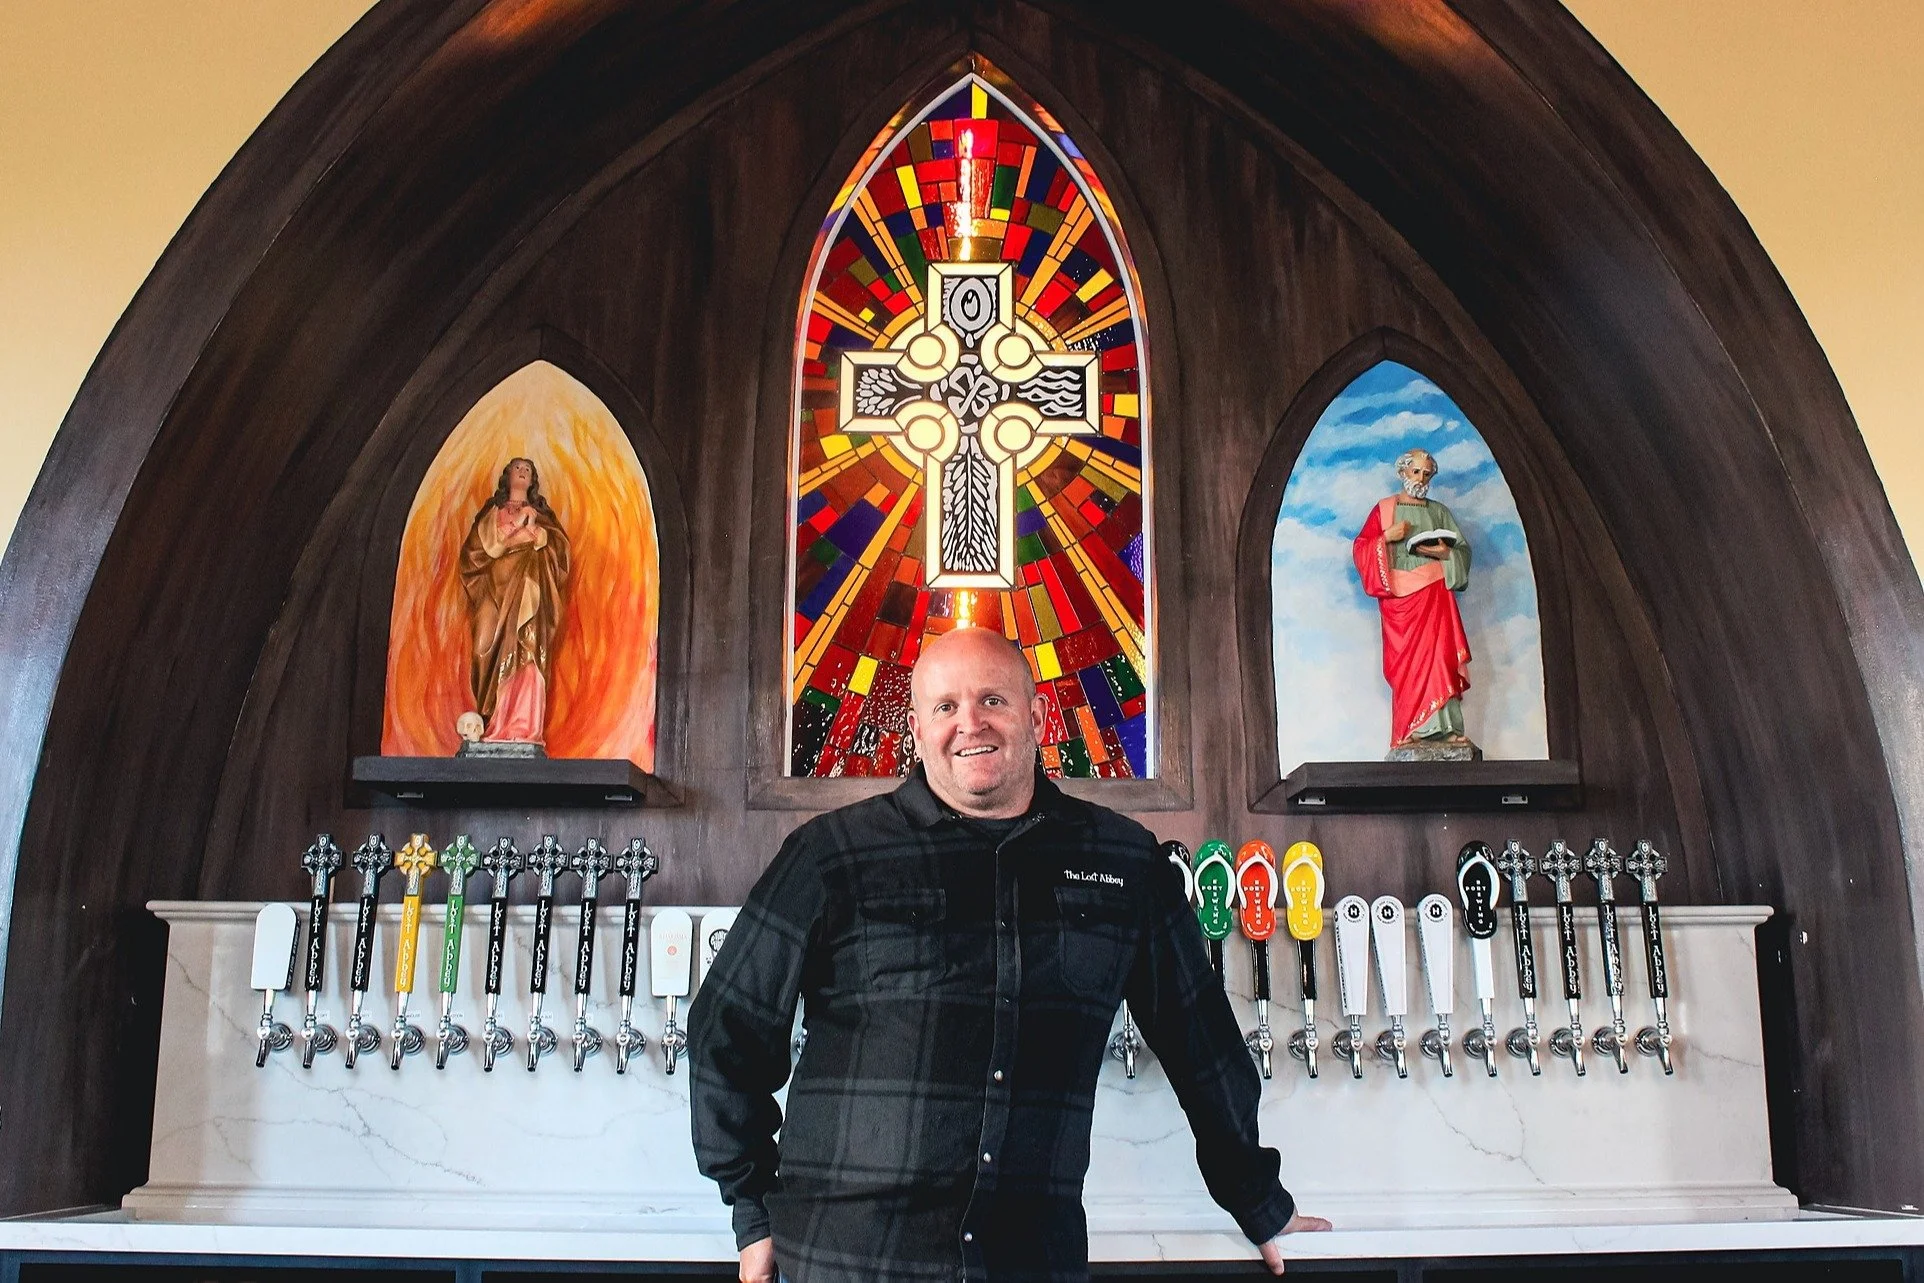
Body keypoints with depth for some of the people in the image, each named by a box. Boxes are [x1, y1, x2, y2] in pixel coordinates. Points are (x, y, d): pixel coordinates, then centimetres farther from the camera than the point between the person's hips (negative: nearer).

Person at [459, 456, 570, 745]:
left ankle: (525, 727, -20)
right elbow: (481, 545, 3)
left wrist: (534, 530, -4)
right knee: (499, 653, -11)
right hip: (498, 586, 0)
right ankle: (498, 728, -13)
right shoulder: (493, 511, 19)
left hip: (529, 590, 0)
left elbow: (559, 545, 8)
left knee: (527, 655, -14)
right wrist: (517, 529, -1)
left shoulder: (540, 513, 21)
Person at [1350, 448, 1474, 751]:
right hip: (1399, 595, -1)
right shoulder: (1384, 509, 8)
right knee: (1406, 661, -5)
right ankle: (1411, 731, -5)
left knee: (1439, 653, -9)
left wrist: (1445, 553, -7)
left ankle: (1446, 728, -10)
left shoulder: (1439, 511, 15)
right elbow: (1361, 549, 2)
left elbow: (1463, 549, 13)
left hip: (1434, 593, 1)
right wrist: (1387, 537, -13)